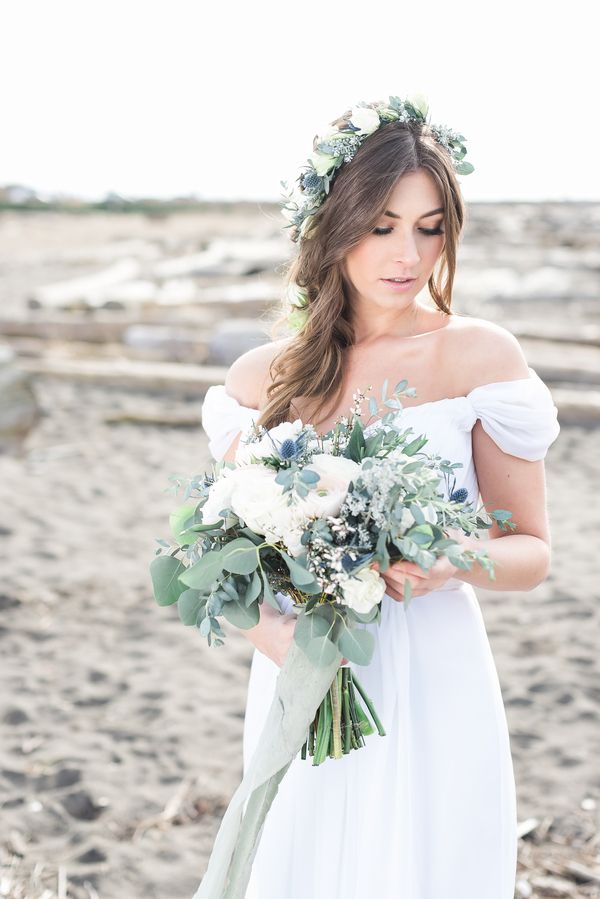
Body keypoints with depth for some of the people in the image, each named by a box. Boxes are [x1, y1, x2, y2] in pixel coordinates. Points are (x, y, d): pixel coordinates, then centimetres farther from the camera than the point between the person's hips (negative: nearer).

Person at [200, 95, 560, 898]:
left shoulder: (480, 356, -6)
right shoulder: (263, 378, 2)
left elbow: (533, 552, -1)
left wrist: (455, 561, -21)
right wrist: (273, 634, -12)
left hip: (430, 690, -2)